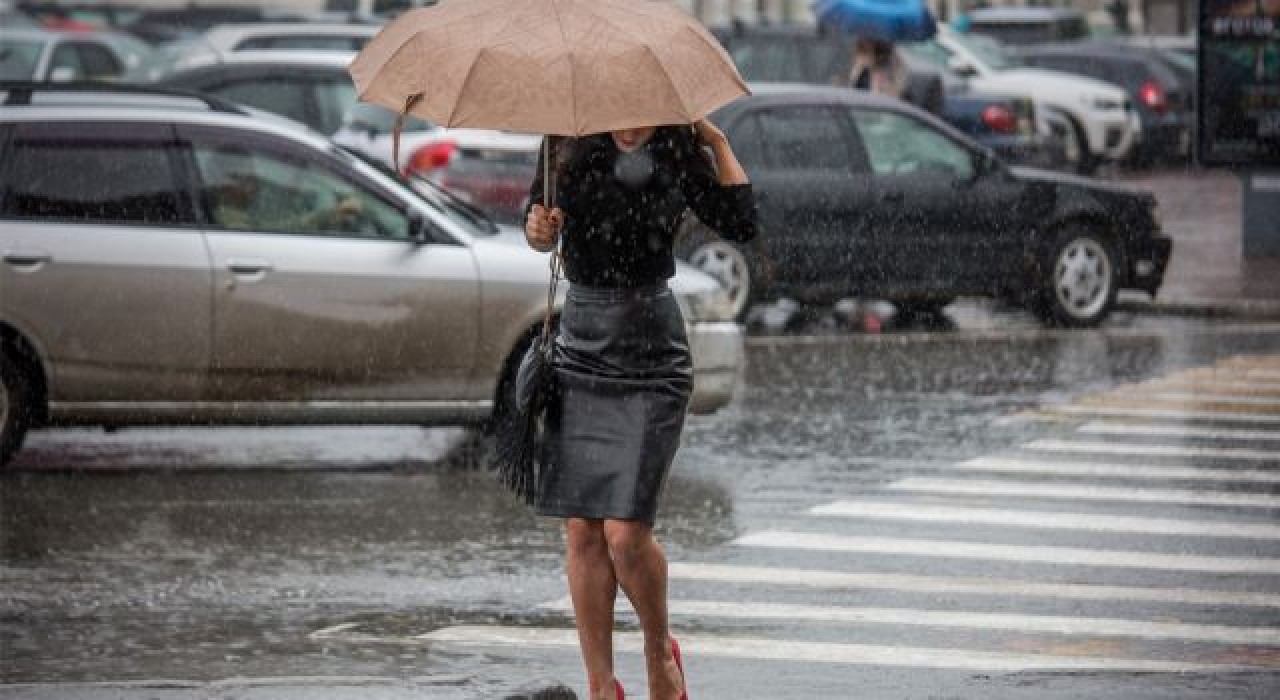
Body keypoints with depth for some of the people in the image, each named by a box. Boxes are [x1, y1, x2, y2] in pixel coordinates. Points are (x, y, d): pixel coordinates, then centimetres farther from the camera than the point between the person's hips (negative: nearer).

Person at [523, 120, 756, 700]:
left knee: (626, 532, -11)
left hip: (650, 367, -3)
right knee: (582, 532, 0)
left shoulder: (677, 149, -2)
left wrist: (717, 142, -5)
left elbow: (740, 224, -7)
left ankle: (661, 652, 17)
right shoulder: (569, 142, 2)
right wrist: (537, 228, -10)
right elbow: (542, 233, 13)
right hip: (578, 353, 3)